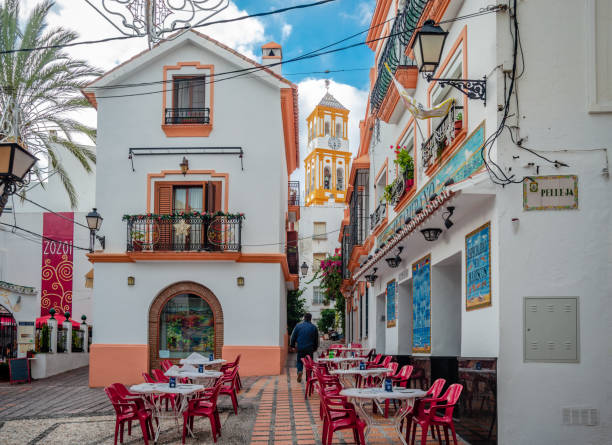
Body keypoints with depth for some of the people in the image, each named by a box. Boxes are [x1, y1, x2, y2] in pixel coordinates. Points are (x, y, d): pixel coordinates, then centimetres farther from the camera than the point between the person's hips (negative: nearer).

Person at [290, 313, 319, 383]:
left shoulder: (298, 326, 0)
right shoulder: (314, 327, 3)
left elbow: (293, 337, 4)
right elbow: (316, 339, 10)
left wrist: (292, 345, 14)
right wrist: (315, 348, 19)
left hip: (300, 348, 0)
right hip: (310, 348, 0)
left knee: (300, 361, 11)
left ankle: (299, 371, -15)